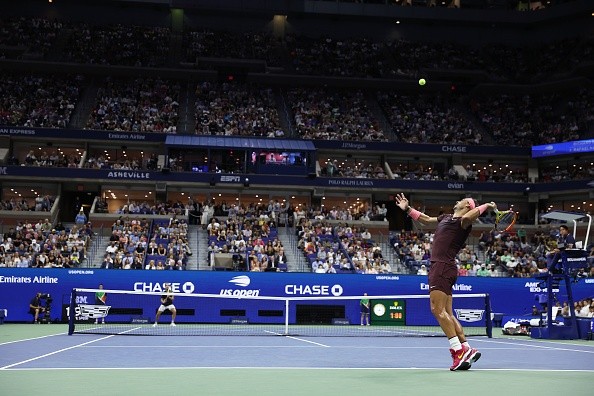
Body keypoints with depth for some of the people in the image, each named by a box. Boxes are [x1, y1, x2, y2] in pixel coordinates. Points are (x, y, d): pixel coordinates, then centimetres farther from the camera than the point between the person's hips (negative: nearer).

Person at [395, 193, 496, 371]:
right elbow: (426, 219, 38)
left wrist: (486, 206, -17)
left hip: (443, 267, -9)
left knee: (438, 310, -15)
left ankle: (458, 350, -16)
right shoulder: (446, 218, 23)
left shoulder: (463, 221, -5)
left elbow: (467, 217, -30)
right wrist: (407, 208, 43)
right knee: (447, 313, 7)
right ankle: (466, 349, 7)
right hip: (439, 267, 9)